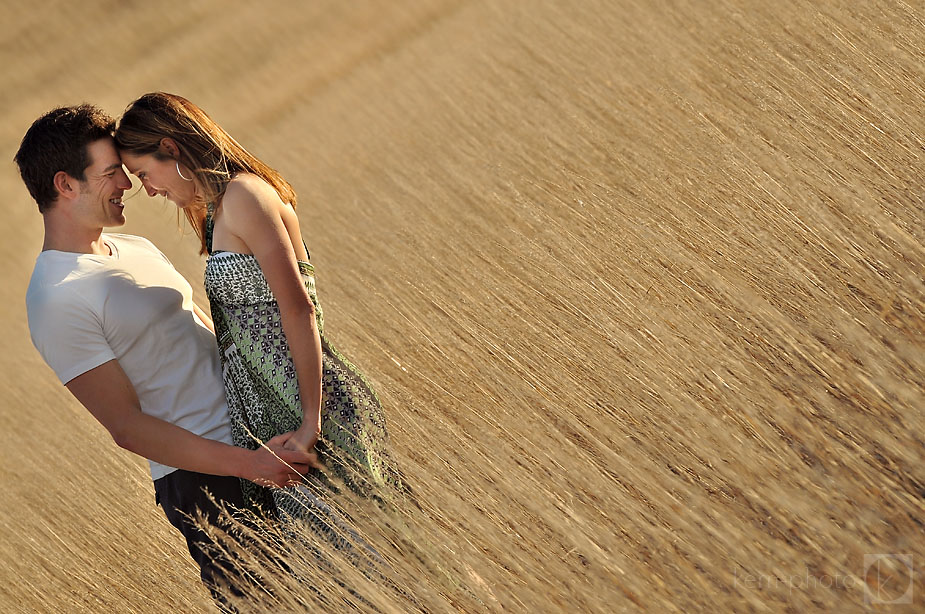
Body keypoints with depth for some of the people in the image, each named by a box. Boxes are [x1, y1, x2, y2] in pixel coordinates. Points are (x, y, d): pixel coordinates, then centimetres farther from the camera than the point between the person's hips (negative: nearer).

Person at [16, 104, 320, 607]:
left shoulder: (136, 249, 11)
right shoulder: (57, 299, -17)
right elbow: (127, 427, -19)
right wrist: (247, 463, -21)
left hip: (258, 441, 8)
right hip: (203, 482, -8)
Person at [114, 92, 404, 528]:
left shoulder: (243, 194, -13)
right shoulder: (219, 211, 17)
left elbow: (298, 308, -19)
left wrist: (311, 420, -21)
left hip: (303, 397, -10)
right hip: (274, 410, 10)